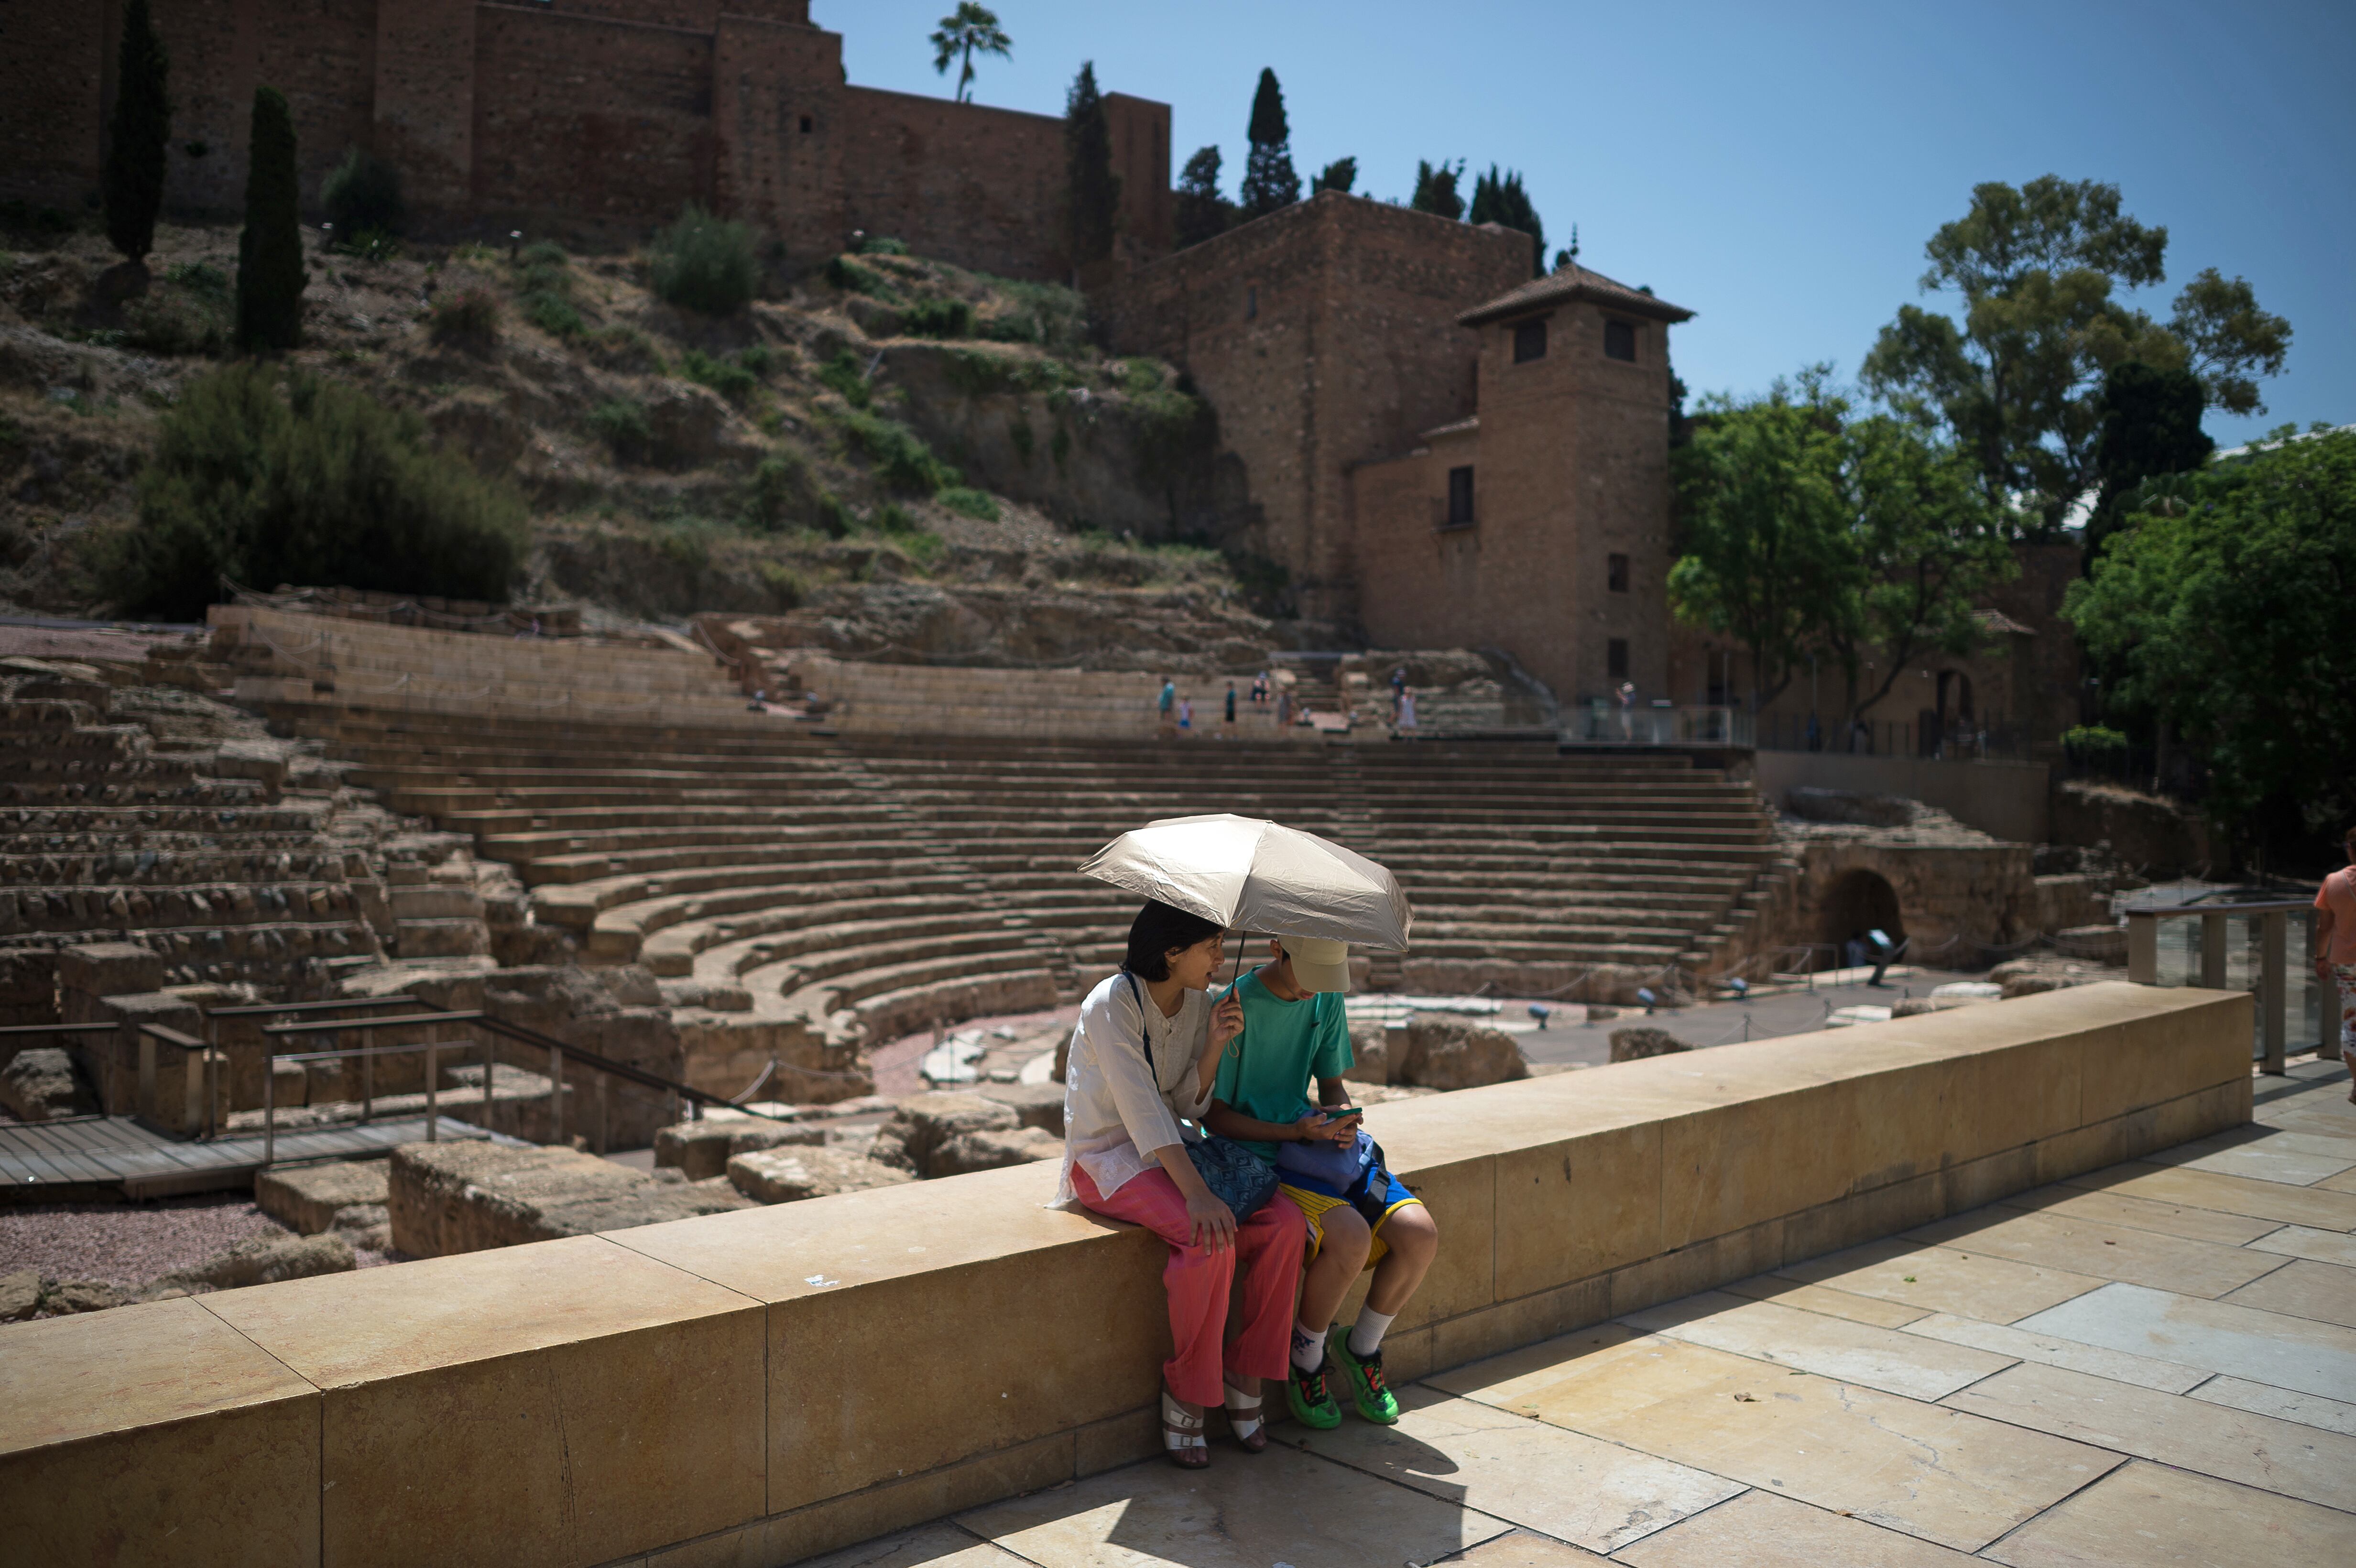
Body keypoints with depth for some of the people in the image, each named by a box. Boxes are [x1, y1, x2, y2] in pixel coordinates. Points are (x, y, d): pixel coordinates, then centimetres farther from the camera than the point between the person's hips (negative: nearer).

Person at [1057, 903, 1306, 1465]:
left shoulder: (1198, 1002, 3)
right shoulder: (1112, 1004, -19)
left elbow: (1187, 1106, 3)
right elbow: (1141, 1108, -28)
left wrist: (1215, 1045, -14)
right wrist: (1199, 1194, -36)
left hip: (1169, 1147, 7)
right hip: (1108, 1155, -7)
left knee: (1285, 1223, -15)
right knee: (1210, 1240, -32)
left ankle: (1244, 1375, -2)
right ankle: (1185, 1395, -12)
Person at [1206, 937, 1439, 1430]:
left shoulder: (1327, 1001, 5)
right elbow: (1214, 1113, -12)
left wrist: (1343, 1121, -7)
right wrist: (1295, 1132, -22)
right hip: (1255, 1156, -6)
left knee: (1421, 1235, -14)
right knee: (1350, 1237, -31)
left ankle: (1360, 1348, 11)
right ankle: (1306, 1358, -2)